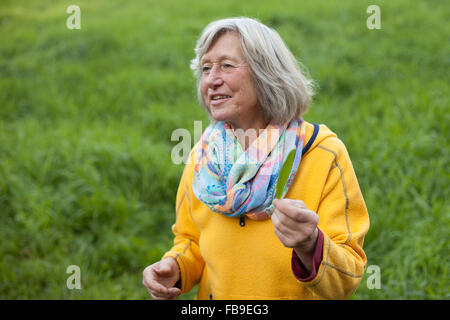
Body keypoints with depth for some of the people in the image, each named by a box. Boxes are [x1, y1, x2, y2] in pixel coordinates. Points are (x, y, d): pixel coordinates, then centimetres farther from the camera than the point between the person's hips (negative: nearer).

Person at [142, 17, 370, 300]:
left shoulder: (325, 156, -19)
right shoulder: (202, 157, -7)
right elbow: (191, 242, 7)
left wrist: (310, 247, -39)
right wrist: (175, 268, -14)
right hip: (214, 297, 3)